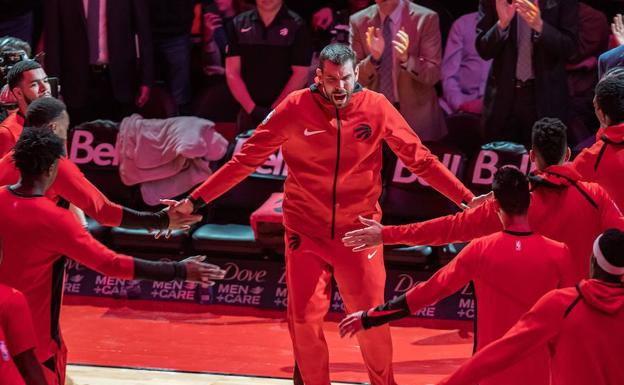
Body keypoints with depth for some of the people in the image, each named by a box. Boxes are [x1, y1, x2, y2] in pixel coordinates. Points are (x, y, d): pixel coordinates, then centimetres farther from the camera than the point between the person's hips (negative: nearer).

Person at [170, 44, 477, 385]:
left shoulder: (376, 108, -6)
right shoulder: (295, 108, -8)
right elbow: (247, 159, -4)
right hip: (306, 232, 0)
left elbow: (420, 159, 0)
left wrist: (466, 198, -5)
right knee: (305, 320, 0)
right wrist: (195, 200, -8)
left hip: (358, 231, 0)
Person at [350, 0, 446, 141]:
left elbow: (434, 74, -11)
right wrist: (373, 58, -22)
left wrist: (406, 59, -29)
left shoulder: (426, 19, -10)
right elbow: (354, 76, -2)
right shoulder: (359, 21, -2)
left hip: (417, 115, -2)